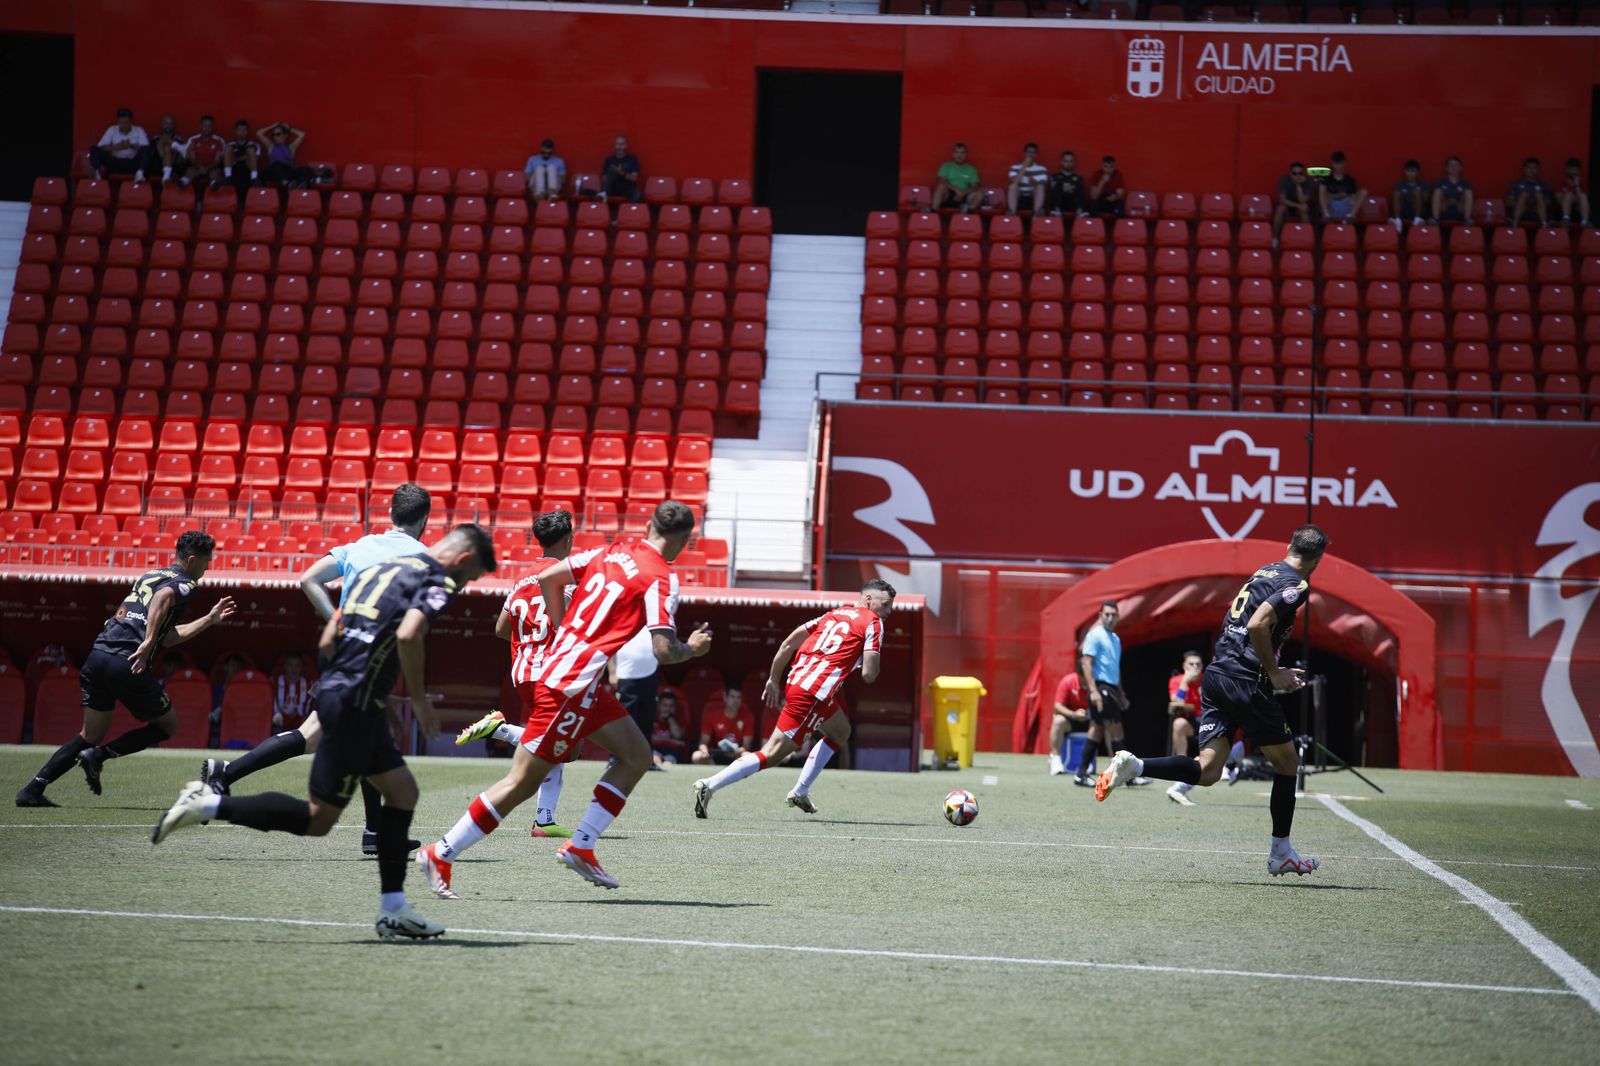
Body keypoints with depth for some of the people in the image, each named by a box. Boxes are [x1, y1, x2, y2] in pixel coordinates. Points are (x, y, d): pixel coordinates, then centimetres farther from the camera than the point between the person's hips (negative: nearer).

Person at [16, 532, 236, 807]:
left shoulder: (150, 576, 28)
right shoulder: (186, 584, 3)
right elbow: (163, 597, -22)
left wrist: (210, 619, 35)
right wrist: (148, 644, -27)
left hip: (98, 655, 7)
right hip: (128, 664, -7)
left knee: (90, 736, 17)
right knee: (168, 725, 13)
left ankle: (32, 789, 6)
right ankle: (99, 755, -3)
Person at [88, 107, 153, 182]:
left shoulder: (139, 131, 1)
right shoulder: (111, 130, 3)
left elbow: (145, 148, -11)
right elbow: (101, 147, -6)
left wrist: (131, 146, -26)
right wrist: (116, 147, -23)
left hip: (132, 163, -1)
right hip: (115, 162, 1)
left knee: (146, 150, -27)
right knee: (94, 149, -17)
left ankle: (140, 172, -46)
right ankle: (97, 172, -38)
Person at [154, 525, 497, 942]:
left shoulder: (379, 569, 20)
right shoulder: (439, 580, -5)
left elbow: (327, 641, 20)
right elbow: (408, 634, -24)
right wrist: (419, 698, -13)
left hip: (334, 688, 10)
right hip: (356, 705, -10)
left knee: (403, 791, 14)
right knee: (317, 819, -4)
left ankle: (393, 910, 13)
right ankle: (208, 805, -7)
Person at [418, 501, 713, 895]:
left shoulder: (614, 550, 9)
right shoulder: (659, 577, -12)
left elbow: (548, 578, 12)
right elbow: (664, 650, -17)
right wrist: (693, 648, 5)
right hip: (570, 685, -9)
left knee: (637, 754, 13)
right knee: (523, 782, -2)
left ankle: (580, 847, 12)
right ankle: (439, 855, 4)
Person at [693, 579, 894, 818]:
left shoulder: (834, 613, 22)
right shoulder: (873, 622, 2)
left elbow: (788, 643, 14)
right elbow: (869, 675, -6)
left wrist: (773, 680, 17)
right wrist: (874, 662, 16)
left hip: (793, 681, 9)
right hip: (813, 695, -9)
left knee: (841, 733, 29)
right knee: (771, 755, -6)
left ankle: (800, 792, 26)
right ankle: (710, 785, -15)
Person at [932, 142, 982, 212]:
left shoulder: (971, 169, 14)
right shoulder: (946, 166, 10)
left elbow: (975, 187, 4)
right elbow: (942, 181, -6)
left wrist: (963, 193, -16)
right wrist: (956, 190, -20)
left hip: (964, 198, 2)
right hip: (948, 196, -2)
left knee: (980, 192, -24)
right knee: (942, 186, -33)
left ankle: (969, 209, -47)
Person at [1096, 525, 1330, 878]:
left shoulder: (1264, 572, 19)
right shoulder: (1297, 585, -8)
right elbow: (1257, 625, -21)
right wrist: (1274, 672, -10)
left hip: (1216, 674, 8)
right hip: (1246, 683, -8)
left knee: (1207, 770, 1)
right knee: (1287, 761, 10)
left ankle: (1132, 766, -19)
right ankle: (1281, 853, 16)